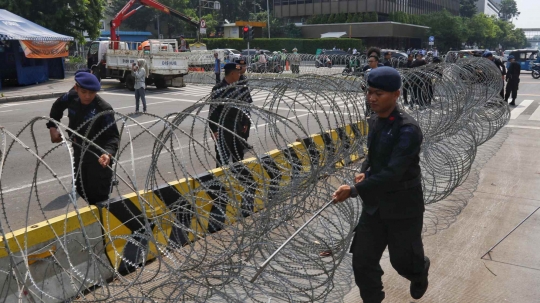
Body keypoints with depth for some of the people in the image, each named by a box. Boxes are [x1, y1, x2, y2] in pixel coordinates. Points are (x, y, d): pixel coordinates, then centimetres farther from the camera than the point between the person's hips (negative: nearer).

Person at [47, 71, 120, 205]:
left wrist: (108, 153, -47)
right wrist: (52, 126, 5)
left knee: (98, 196, -7)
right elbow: (57, 106, 15)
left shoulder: (104, 109, -26)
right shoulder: (72, 97, -8)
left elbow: (113, 135, -28)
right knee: (81, 190, 20)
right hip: (78, 154, 7)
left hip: (98, 157, -6)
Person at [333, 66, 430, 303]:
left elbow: (392, 173, -30)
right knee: (362, 261, 5)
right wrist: (364, 172, -3)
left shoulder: (408, 129, -23)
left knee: (402, 260, 14)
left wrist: (354, 190, -32)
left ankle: (421, 270, 51)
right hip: (374, 203, 6)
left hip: (403, 206, -6)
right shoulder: (374, 121, 1)